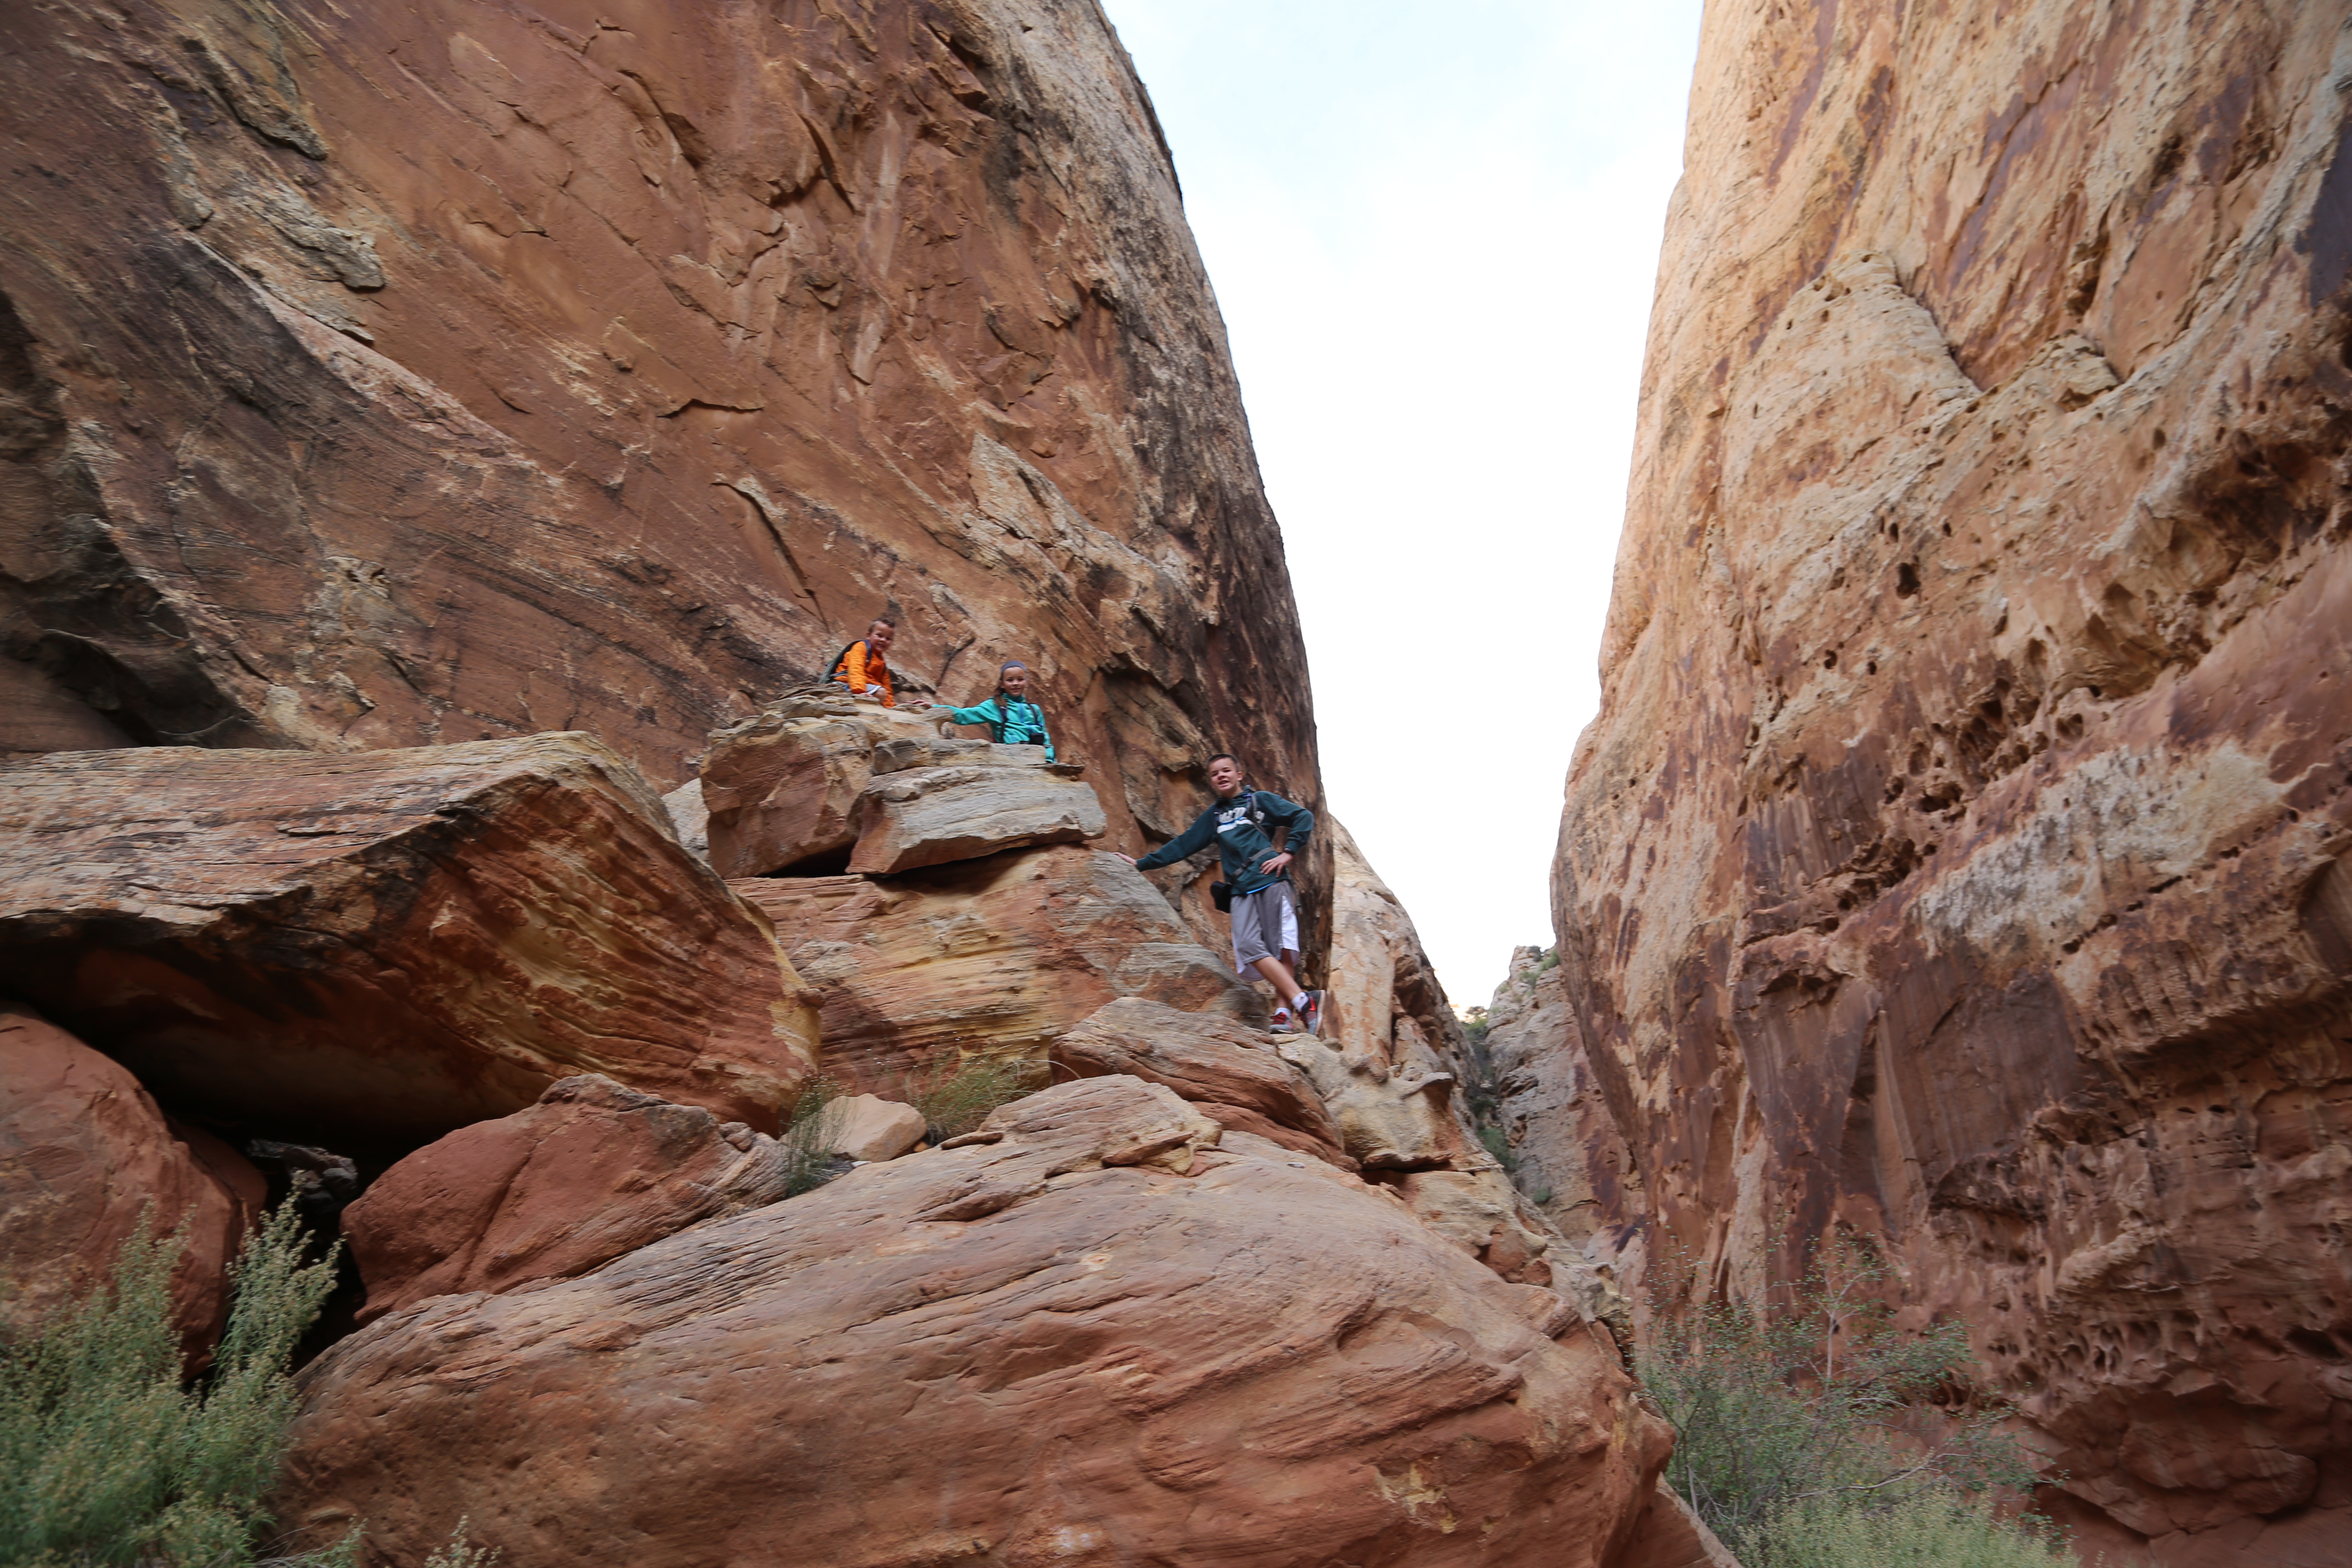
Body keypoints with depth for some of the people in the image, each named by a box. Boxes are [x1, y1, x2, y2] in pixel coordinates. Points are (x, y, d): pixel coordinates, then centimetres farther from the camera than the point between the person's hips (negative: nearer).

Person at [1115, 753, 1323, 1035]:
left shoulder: (1259, 800, 13)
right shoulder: (1213, 816, 24)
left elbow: (1303, 817, 9)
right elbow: (1182, 845, 28)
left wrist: (1288, 853, -1)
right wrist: (1142, 864, 26)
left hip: (1271, 881, -3)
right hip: (1242, 890, 3)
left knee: (1282, 948, -15)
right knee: (1249, 947, -20)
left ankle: (1283, 1014, -20)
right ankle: (1303, 1002, -27)